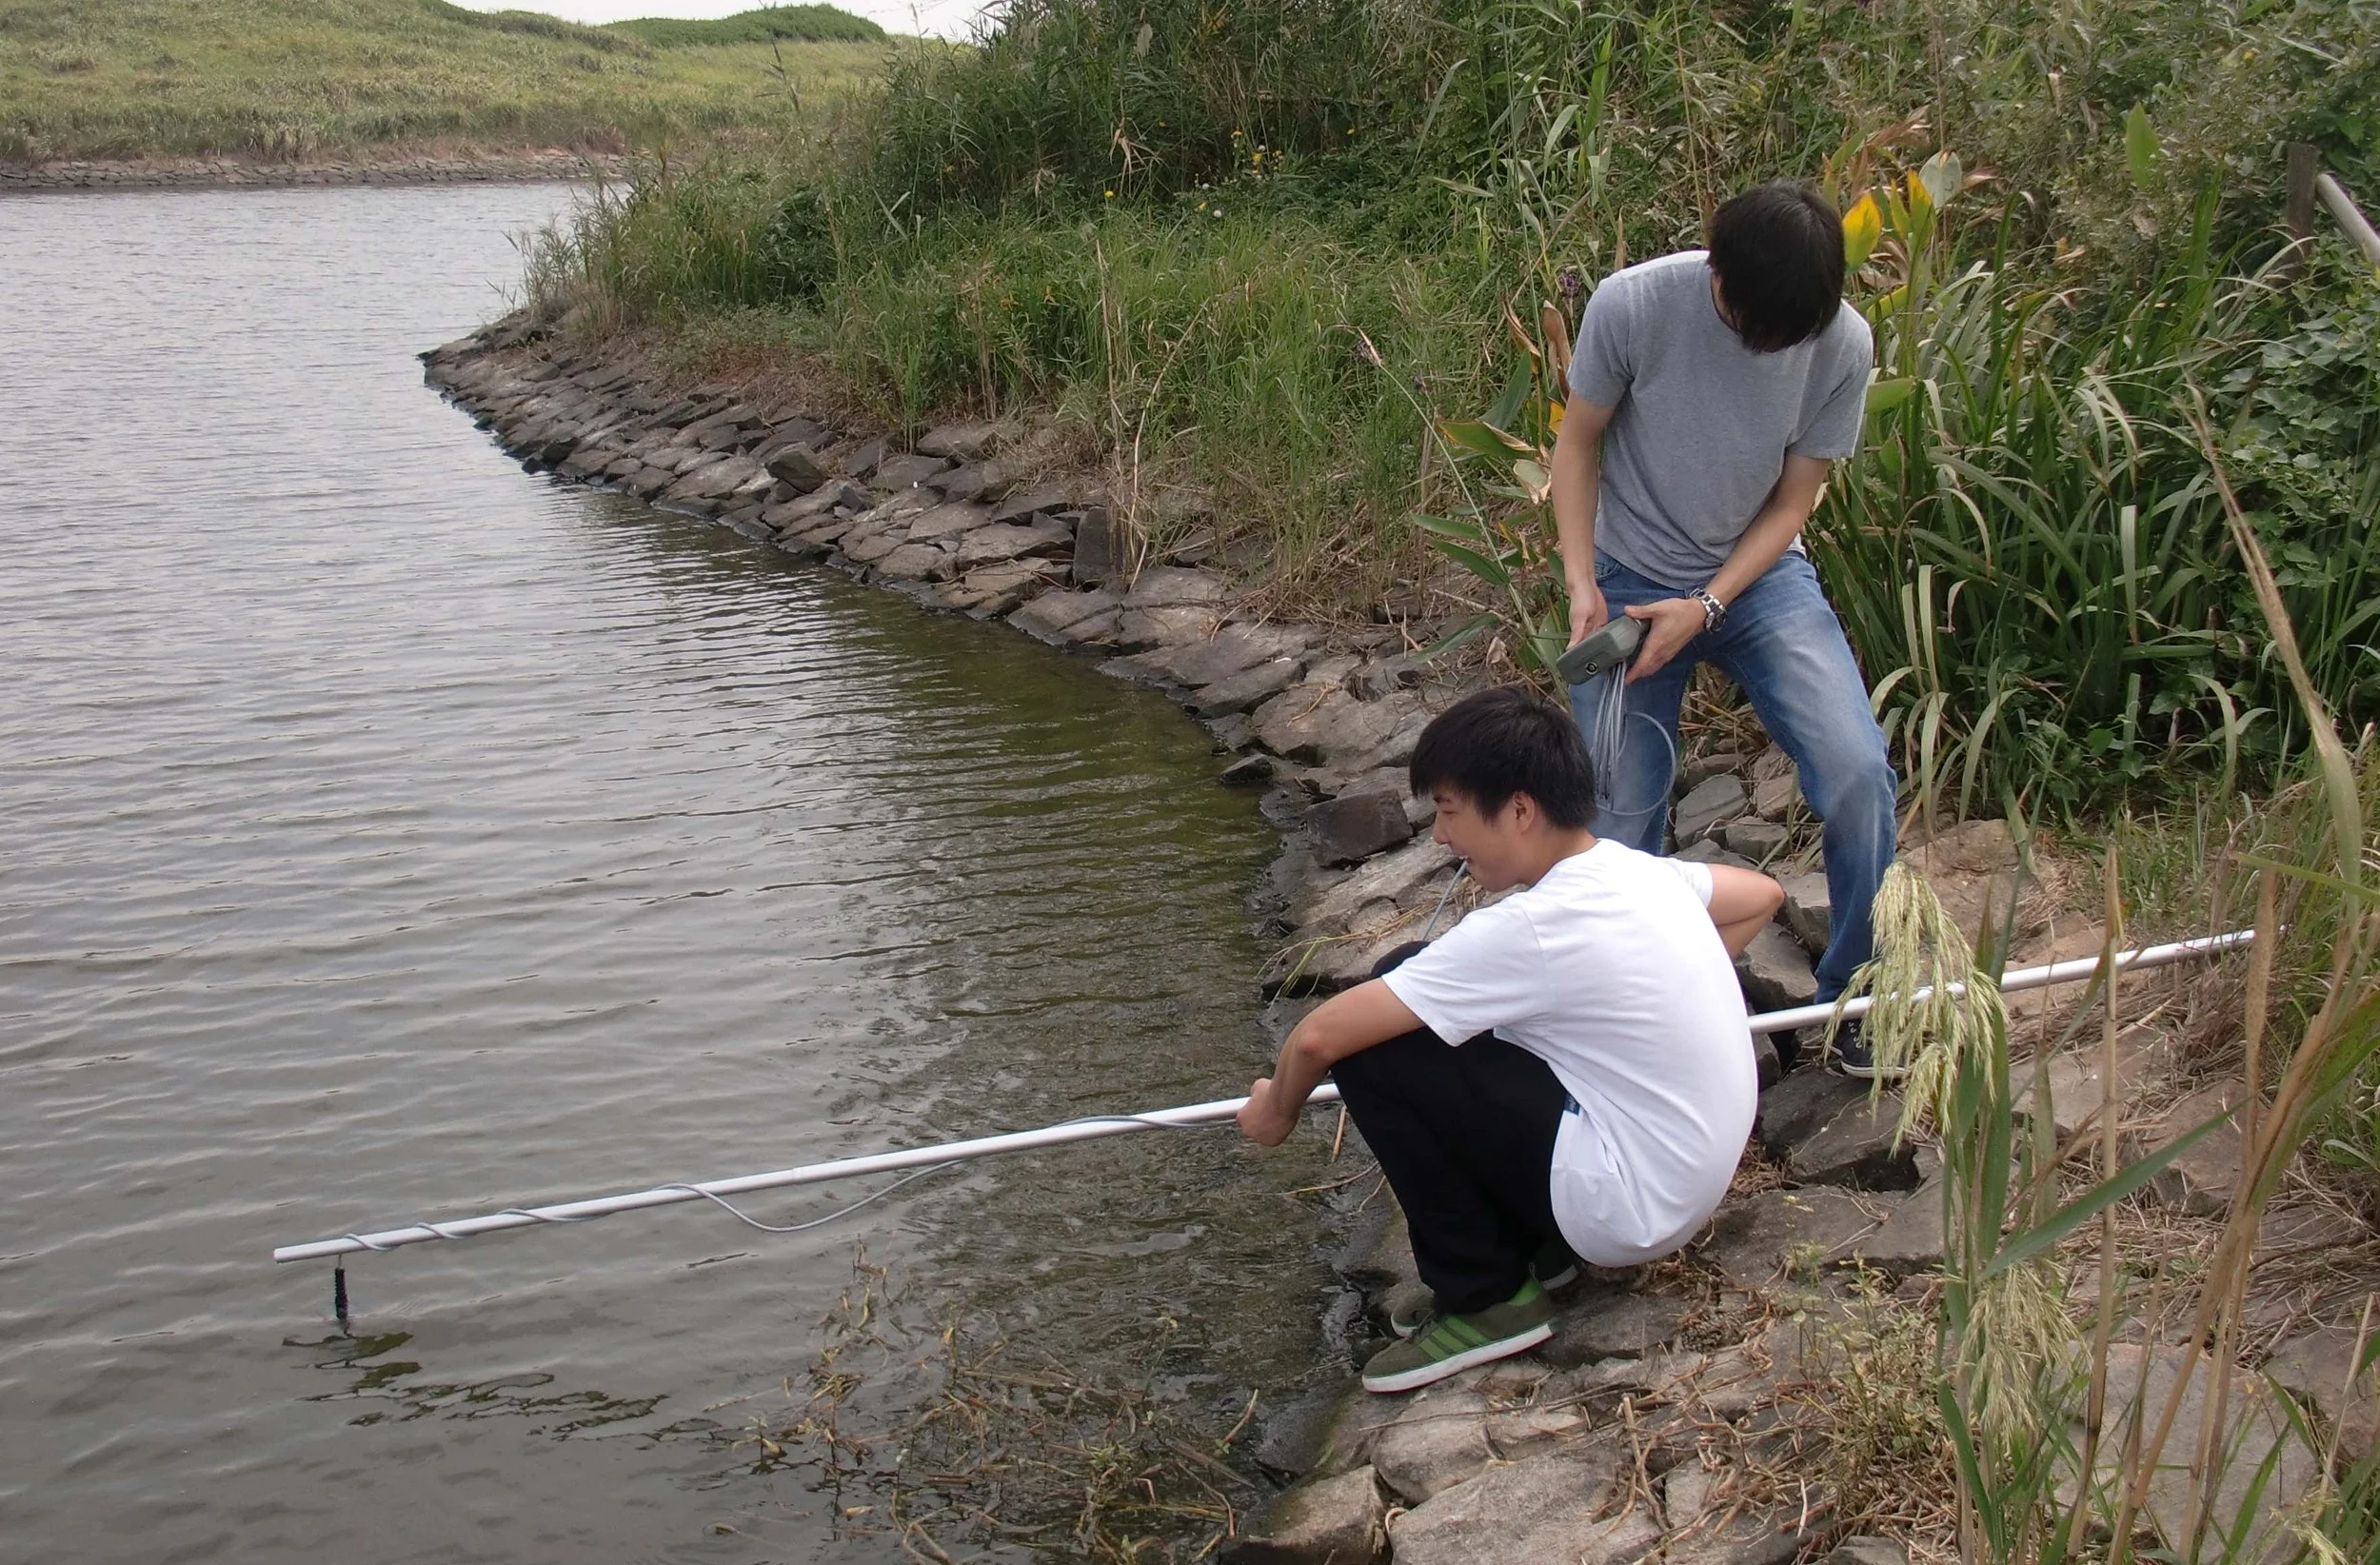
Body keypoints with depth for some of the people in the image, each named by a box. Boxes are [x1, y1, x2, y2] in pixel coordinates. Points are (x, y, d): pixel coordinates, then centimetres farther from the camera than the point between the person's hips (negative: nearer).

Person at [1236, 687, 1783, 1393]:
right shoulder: (1639, 872, -1)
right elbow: (1762, 895, 22)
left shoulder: (1531, 930, -24)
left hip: (1631, 1210, -9)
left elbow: (1320, 1036, -21)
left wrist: (1278, 1109, 0)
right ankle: (1533, 1242, 16)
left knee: (1372, 1048, -14)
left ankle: (1489, 1297, -1)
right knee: (1418, 999, 13)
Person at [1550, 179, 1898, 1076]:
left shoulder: (1842, 344, -16)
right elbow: (1578, 442, -5)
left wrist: (1705, 608, -19)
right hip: (1630, 583, -1)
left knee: (1858, 770, -18)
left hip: (1759, 574, 1)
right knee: (1621, 821, -4)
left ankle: (1855, 998, 2)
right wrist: (1581, 583, -15)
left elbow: (1792, 501, -6)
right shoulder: (1631, 307, -21)